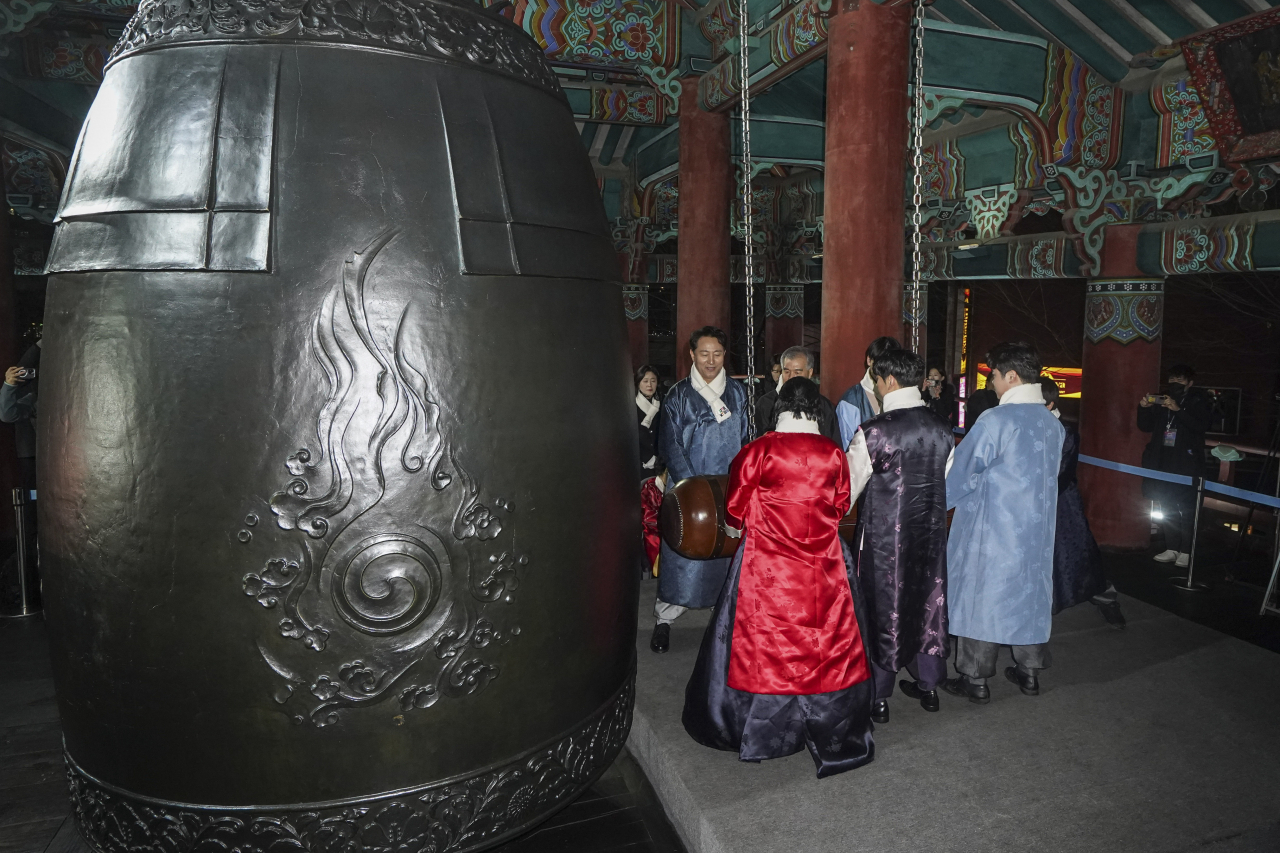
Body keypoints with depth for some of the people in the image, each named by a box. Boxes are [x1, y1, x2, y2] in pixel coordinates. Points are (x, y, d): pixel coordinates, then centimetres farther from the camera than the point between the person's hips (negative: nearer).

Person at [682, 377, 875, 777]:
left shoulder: (758, 450, -10)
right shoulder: (832, 453, -3)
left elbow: (735, 509, -3)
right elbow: (841, 506, 9)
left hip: (766, 564, -2)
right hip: (823, 563, 2)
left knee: (762, 640, 10)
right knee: (825, 639, 12)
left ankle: (754, 729, 24)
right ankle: (830, 731, 23)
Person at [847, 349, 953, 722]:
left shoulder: (875, 431, -18)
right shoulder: (941, 428, -1)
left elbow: (847, 487, -11)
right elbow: (950, 484, 7)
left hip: (885, 534, -5)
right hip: (930, 532, 5)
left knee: (884, 606, 7)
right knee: (928, 601, 18)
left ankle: (878, 697, 20)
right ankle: (928, 685, 34)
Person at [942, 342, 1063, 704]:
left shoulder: (996, 421, -19)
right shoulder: (1053, 423, 2)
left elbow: (962, 473, -12)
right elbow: (1046, 475, 13)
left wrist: (937, 501, 4)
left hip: (993, 528, -7)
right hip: (1037, 528, 7)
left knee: (981, 594, 4)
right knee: (1029, 592, 17)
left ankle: (976, 680, 13)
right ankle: (1029, 671, 29)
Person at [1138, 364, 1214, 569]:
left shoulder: (1199, 401, 1)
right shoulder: (1161, 399, 12)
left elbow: (1202, 425, -16)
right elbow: (1146, 426, 13)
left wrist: (1178, 409, -26)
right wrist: (1144, 408, -5)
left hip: (1186, 462, -4)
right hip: (1162, 460, 4)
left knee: (1186, 508, -3)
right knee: (1167, 506, 7)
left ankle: (1185, 551, 2)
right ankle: (1171, 548, 13)